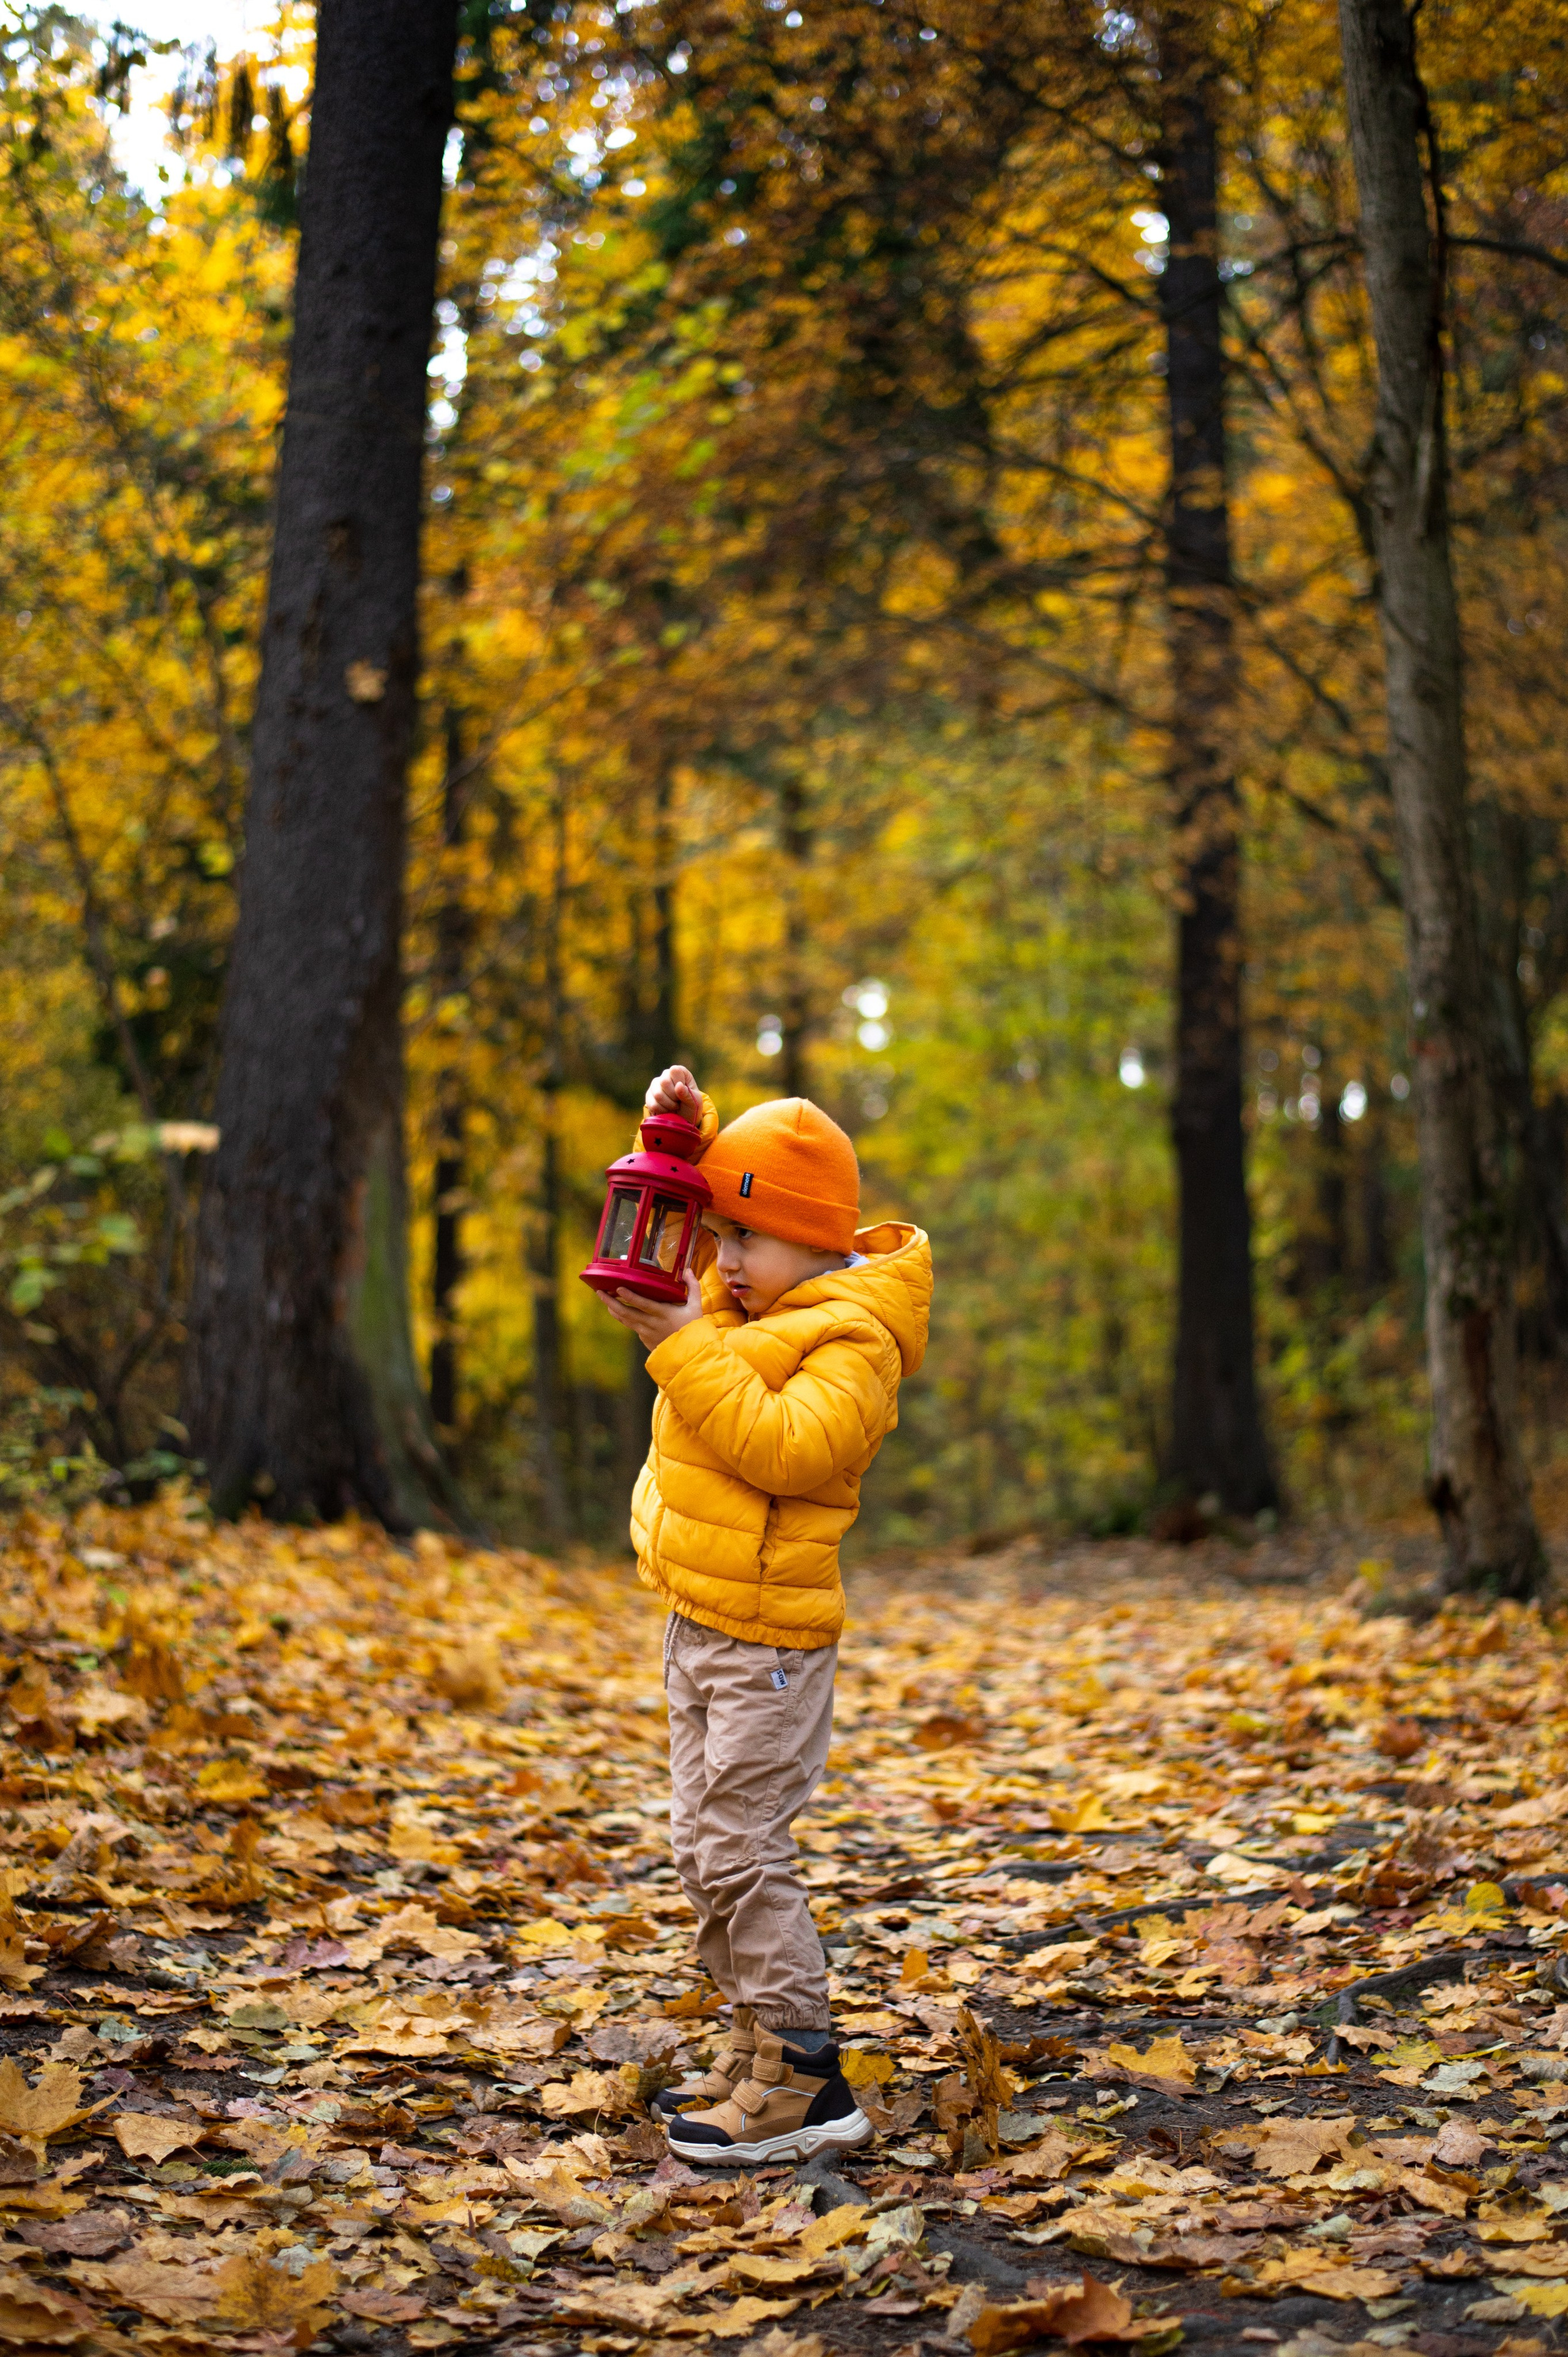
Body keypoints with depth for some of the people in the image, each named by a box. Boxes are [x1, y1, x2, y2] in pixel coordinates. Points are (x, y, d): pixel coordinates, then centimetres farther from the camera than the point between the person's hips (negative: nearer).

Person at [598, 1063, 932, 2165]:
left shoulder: (853, 1340, -17)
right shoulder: (747, 1294, 9)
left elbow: (784, 1449, -31)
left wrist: (686, 1349, -27)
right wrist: (686, 1122, 2)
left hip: (768, 1635, -10)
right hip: (699, 1622, 10)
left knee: (741, 1850, -9)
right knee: (705, 1849, 14)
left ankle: (804, 2082, -2)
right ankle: (760, 2047, 23)